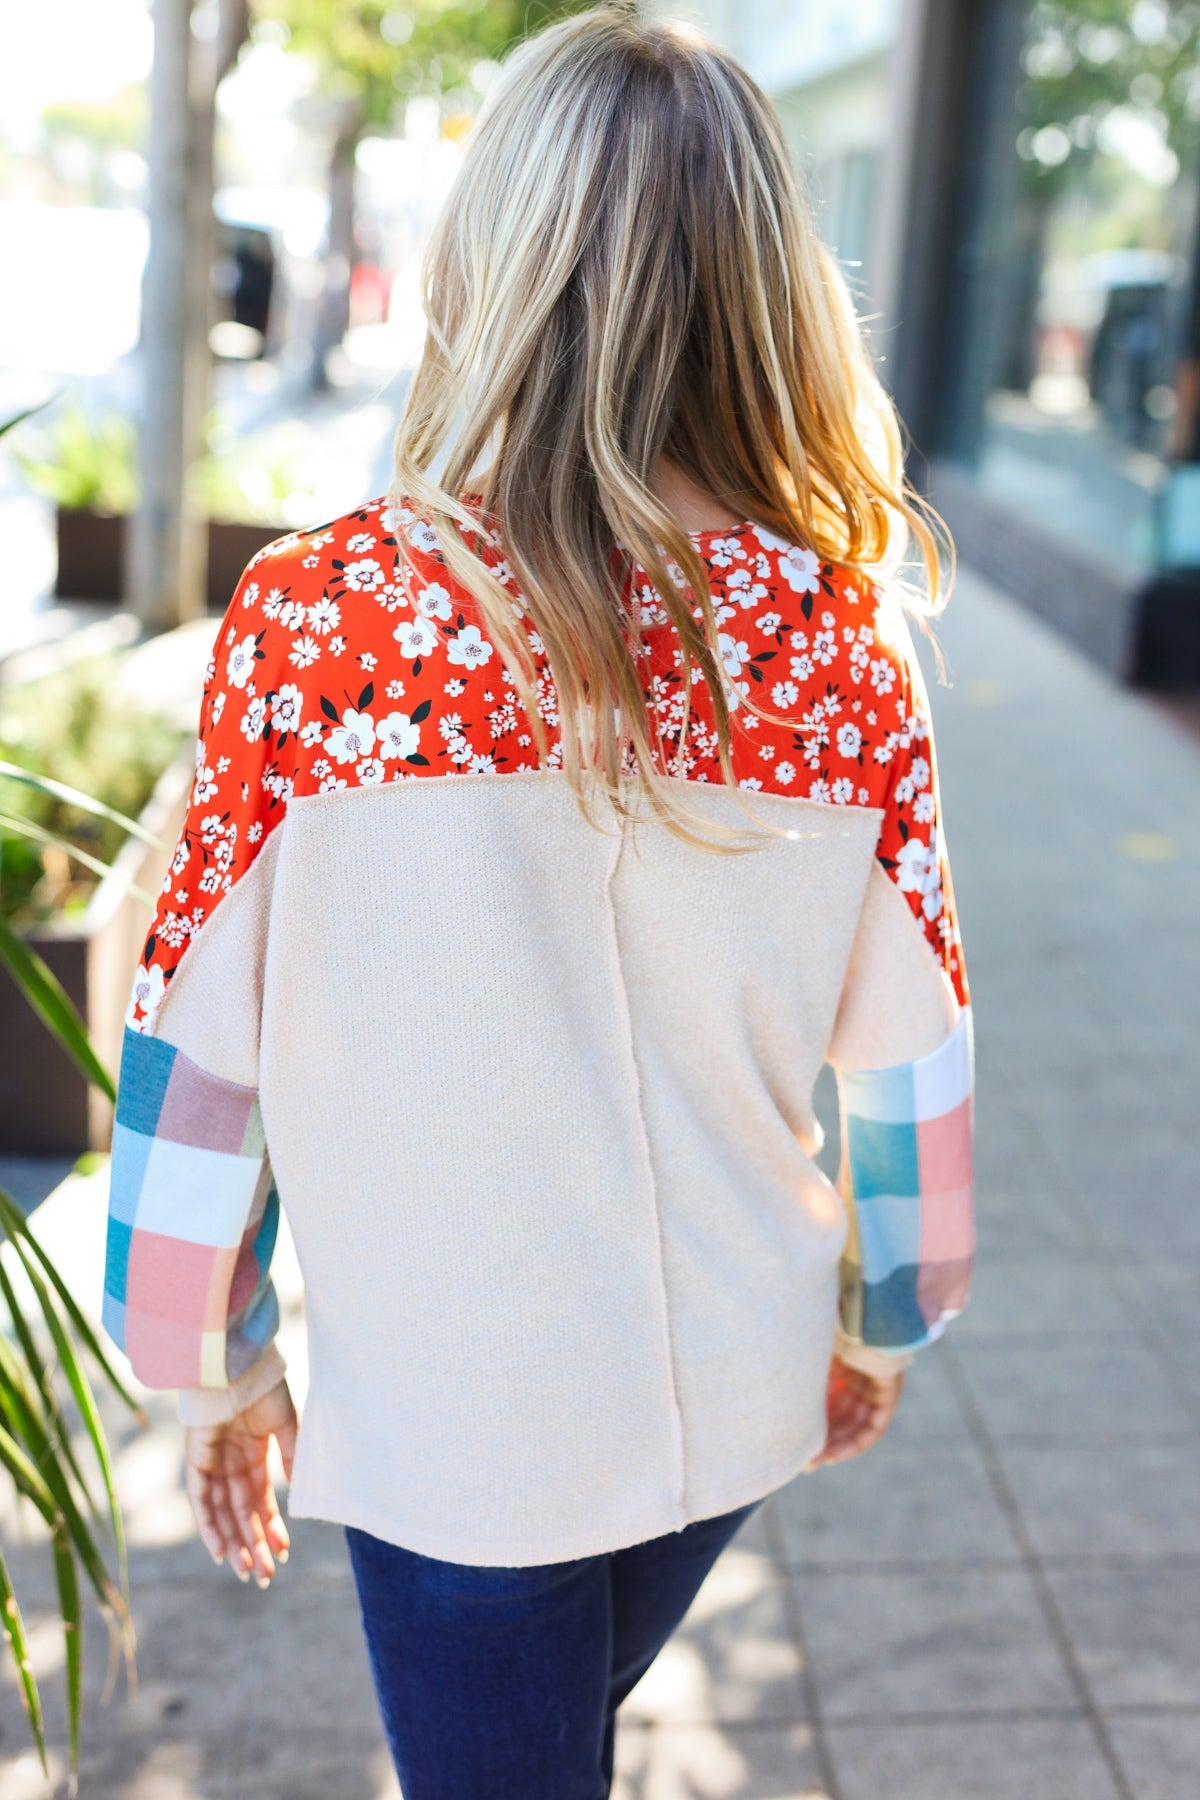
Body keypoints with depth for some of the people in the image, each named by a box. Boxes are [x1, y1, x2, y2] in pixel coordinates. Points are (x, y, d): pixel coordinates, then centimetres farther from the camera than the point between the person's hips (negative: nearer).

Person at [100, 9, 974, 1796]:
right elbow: (911, 1053, -4)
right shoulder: (840, 638, -13)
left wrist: (218, 1367, 4)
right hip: (737, 1398, 3)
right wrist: (883, 1320, 14)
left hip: (445, 1426, -3)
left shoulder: (315, 617, -19)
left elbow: (198, 1046, -12)